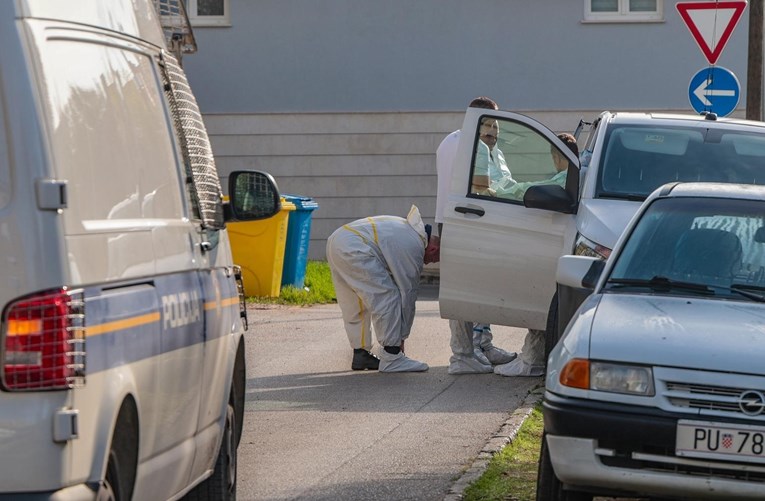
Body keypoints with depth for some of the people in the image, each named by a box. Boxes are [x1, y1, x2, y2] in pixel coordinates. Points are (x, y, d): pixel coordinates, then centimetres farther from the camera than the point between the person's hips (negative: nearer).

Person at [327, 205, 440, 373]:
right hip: (353, 249, -11)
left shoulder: (408, 229, 23)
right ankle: (392, 359, -7)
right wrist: (401, 337, 9)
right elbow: (408, 293, 0)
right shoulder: (414, 247, -6)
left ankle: (360, 354, 24)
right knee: (387, 297, -7)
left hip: (336, 241, 11)